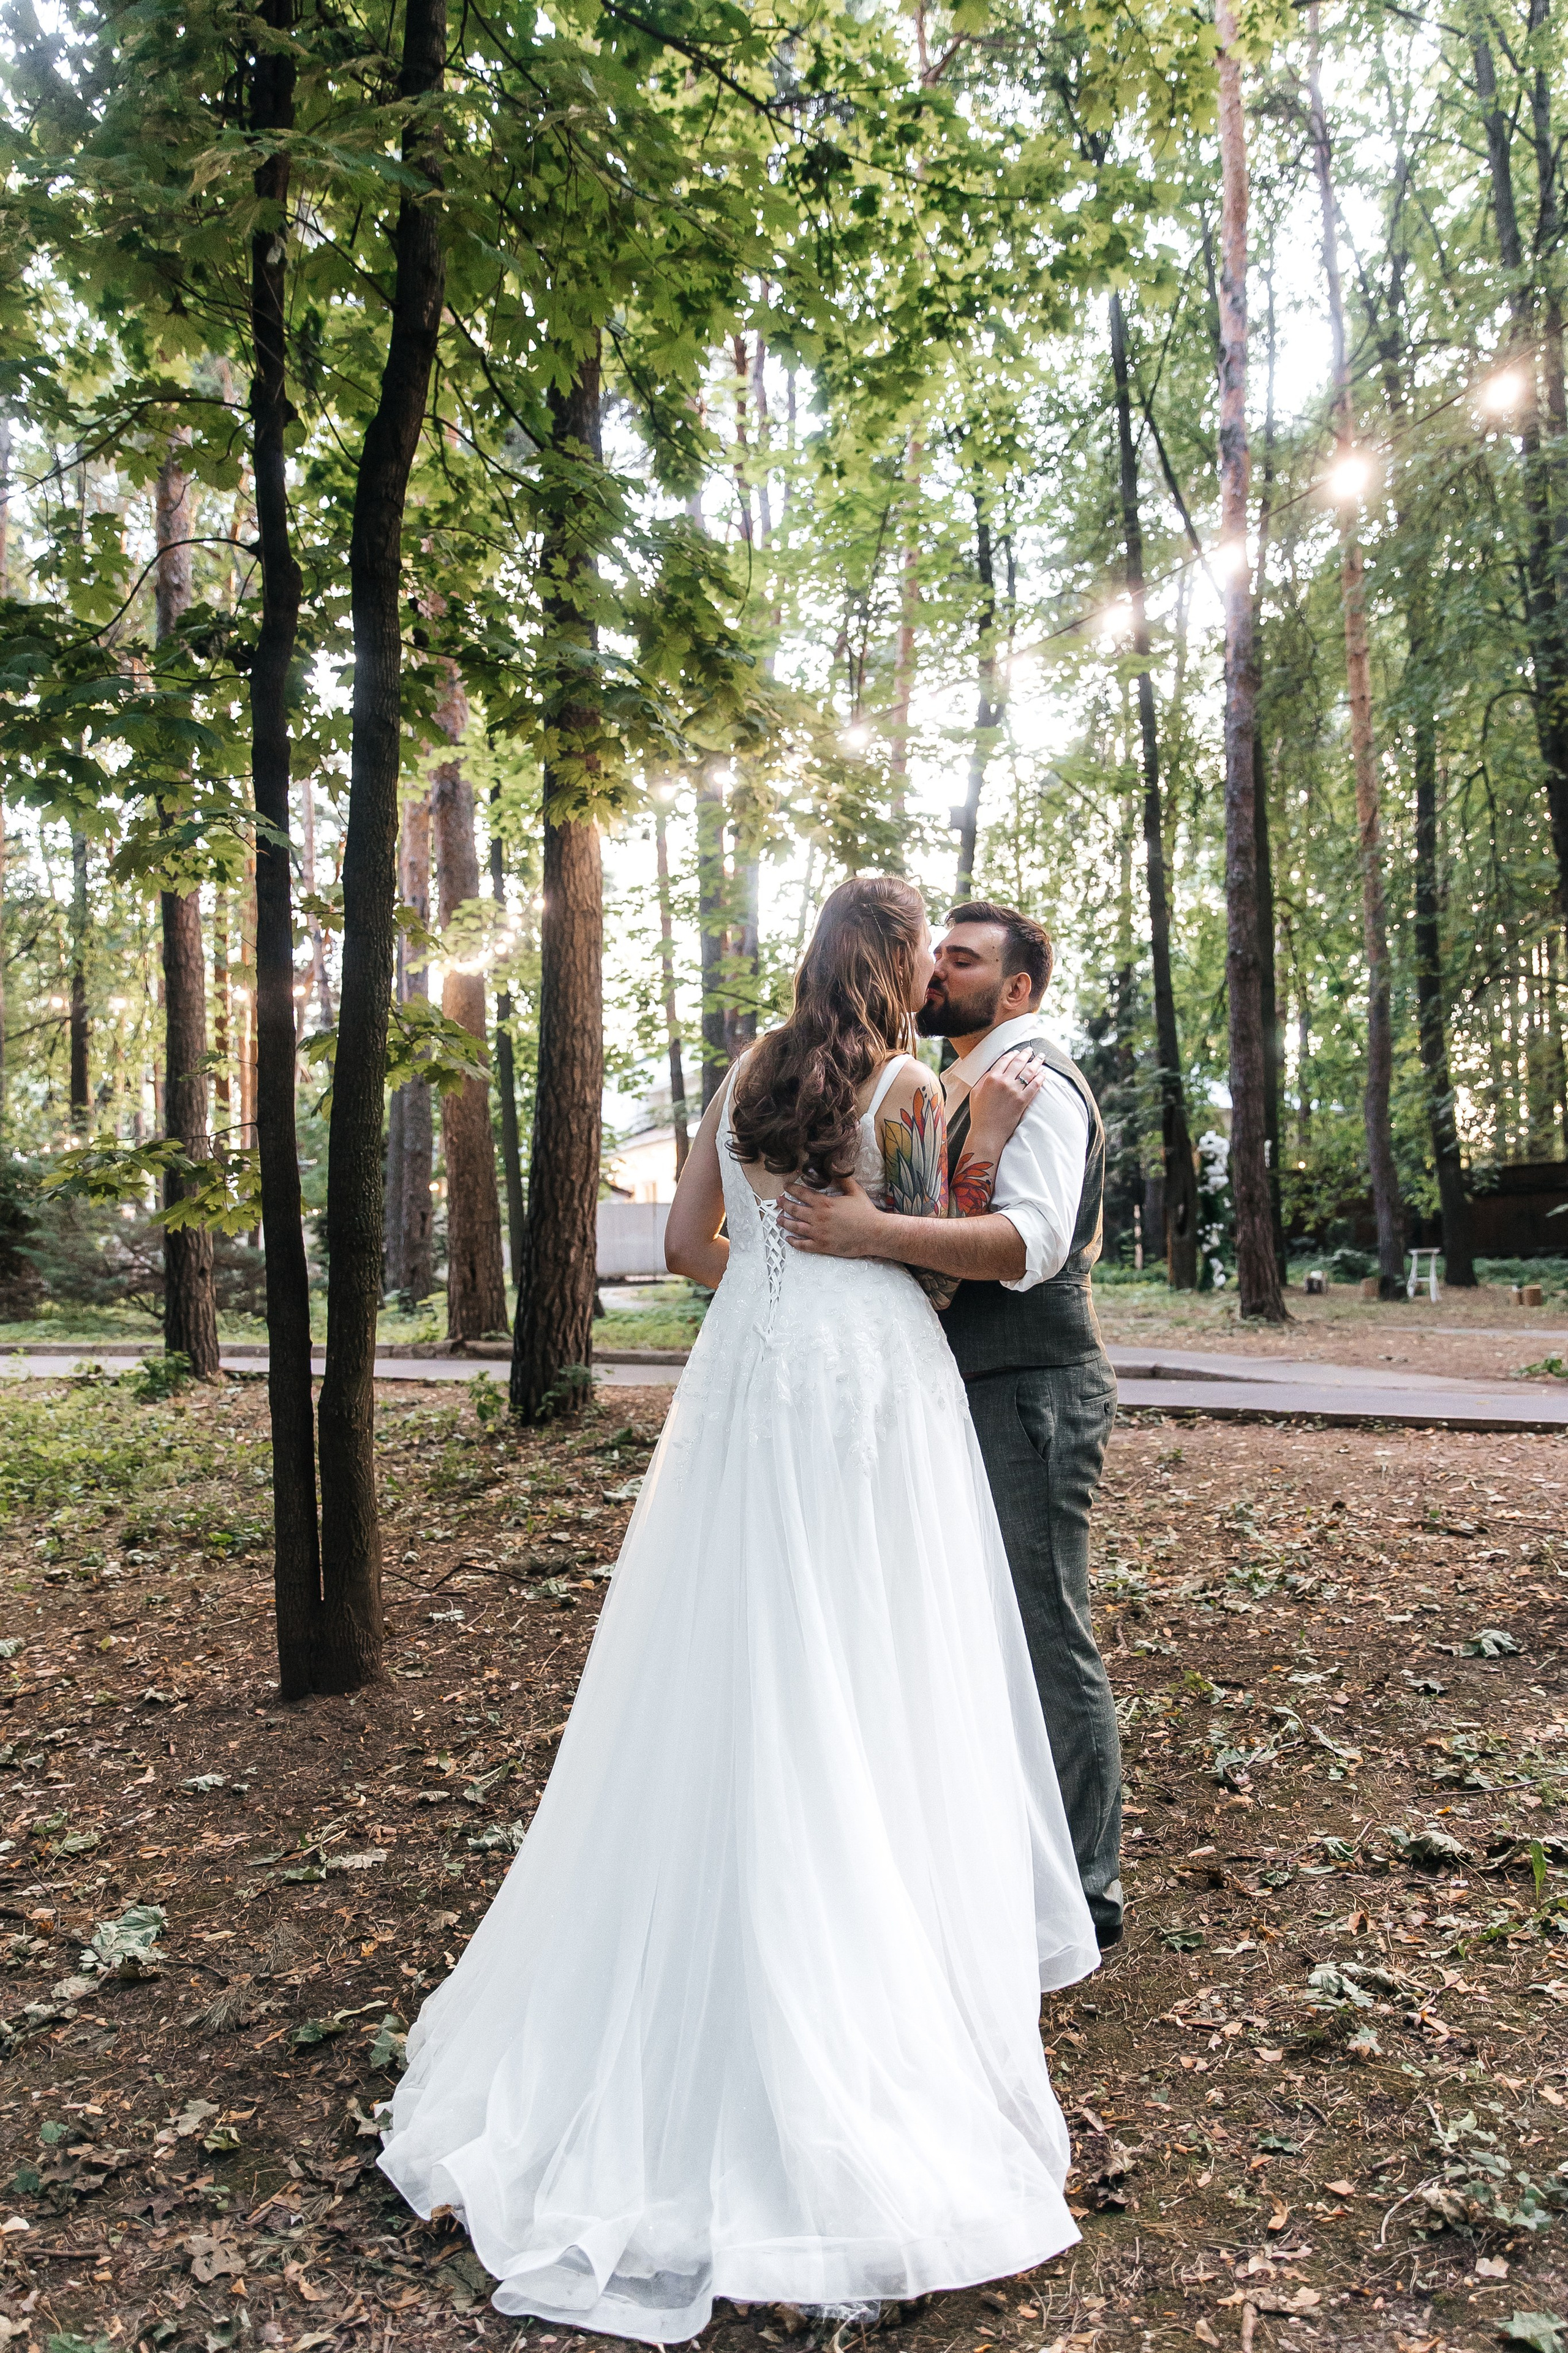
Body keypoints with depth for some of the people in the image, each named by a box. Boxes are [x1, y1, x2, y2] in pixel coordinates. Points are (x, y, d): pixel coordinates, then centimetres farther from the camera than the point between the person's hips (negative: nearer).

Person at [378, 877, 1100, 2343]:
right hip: (877, 1395, -4)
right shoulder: (909, 1089, -4)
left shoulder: (748, 1077, 10)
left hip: (745, 1388, 5)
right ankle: (885, 1978, 16)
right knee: (868, 1695, 4)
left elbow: (686, 1244, 12)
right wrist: (984, 1139, 3)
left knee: (731, 1691, 10)